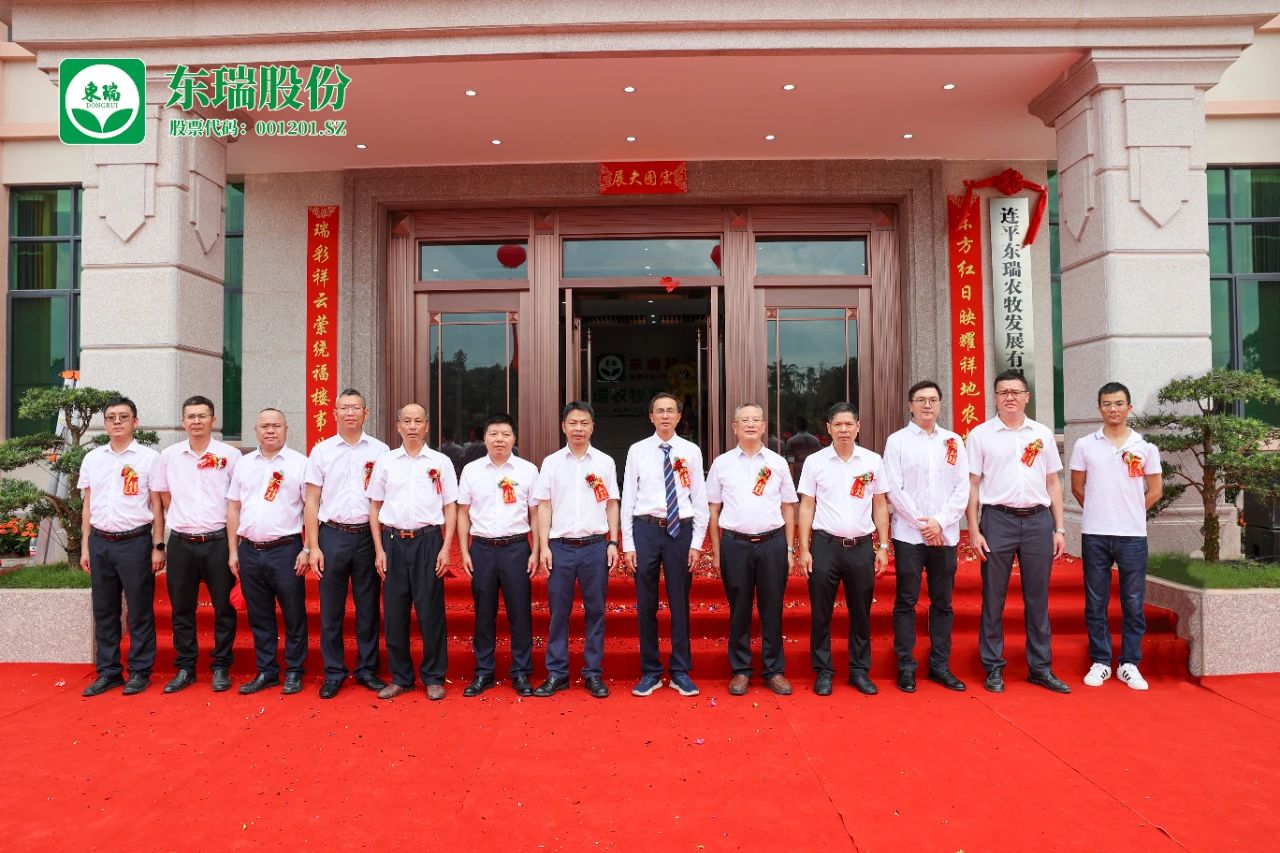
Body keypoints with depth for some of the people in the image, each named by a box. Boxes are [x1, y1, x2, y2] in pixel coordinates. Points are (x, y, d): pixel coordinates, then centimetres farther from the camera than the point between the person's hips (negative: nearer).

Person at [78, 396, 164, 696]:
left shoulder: (149, 458, -2)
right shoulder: (92, 459, 10)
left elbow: (157, 506, -2)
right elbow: (87, 506, 14)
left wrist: (158, 547, -5)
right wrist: (85, 546, 10)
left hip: (135, 542, -4)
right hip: (100, 542, 4)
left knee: (140, 611, 3)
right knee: (103, 611, 10)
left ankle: (139, 672, 13)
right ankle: (108, 672, 21)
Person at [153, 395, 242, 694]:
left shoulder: (229, 454, -3)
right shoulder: (169, 455, 5)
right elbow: (165, 496, 17)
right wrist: (185, 518, 9)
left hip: (218, 541, -2)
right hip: (181, 542, 3)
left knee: (223, 607, 5)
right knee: (182, 609, 10)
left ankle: (221, 667, 16)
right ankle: (185, 668, 22)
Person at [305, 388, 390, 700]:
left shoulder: (380, 450, 4)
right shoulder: (321, 451, 5)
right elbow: (312, 501, 5)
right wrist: (313, 546, -2)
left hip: (368, 535, 0)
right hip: (332, 535, 0)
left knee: (368, 607, 8)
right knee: (331, 609, 6)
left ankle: (367, 669, 21)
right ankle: (333, 672, 19)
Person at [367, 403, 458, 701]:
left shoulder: (441, 462, 5)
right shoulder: (385, 461, 8)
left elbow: (450, 507, 5)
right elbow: (375, 507, 10)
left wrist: (446, 548, -4)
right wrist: (379, 550, 3)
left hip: (428, 540, -2)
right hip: (393, 541, 2)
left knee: (430, 610, 1)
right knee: (394, 611, 6)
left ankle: (434, 677, 14)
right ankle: (400, 677, 21)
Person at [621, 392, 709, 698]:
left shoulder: (691, 451, 3)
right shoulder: (637, 451, 3)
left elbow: (700, 500, 3)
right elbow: (627, 499, 2)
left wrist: (697, 542, -2)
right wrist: (628, 543, -2)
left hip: (681, 529, 0)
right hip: (646, 529, 0)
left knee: (680, 603, 8)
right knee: (646, 603, 7)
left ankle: (680, 672, 22)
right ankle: (650, 672, 21)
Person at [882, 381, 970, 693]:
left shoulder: (953, 441, 9)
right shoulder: (897, 441, 1)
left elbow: (962, 489, 4)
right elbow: (894, 490, -5)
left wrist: (940, 522, -8)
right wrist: (922, 523, -10)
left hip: (945, 535, 3)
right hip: (909, 534, -3)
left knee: (942, 602, 9)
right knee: (906, 601, 2)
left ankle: (940, 664, 20)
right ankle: (906, 667, 10)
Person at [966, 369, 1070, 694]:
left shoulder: (1042, 434, 9)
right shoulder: (981, 434, 2)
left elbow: (1053, 483, 12)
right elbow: (973, 485, 1)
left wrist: (1059, 528, 7)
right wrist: (974, 530, -6)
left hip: (1038, 520, 3)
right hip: (998, 520, -2)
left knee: (1037, 598, 10)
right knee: (993, 598, 4)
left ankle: (1040, 668, 21)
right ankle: (993, 668, 14)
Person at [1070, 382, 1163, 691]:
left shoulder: (1145, 447, 3)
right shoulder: (1084, 445, 2)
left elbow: (1155, 491, 9)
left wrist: (1130, 513, 10)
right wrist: (1100, 512, 10)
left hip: (1133, 536, 0)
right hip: (1094, 535, 0)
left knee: (1133, 603, 6)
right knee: (1095, 602, 6)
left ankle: (1129, 664, 18)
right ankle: (1100, 662, 17)